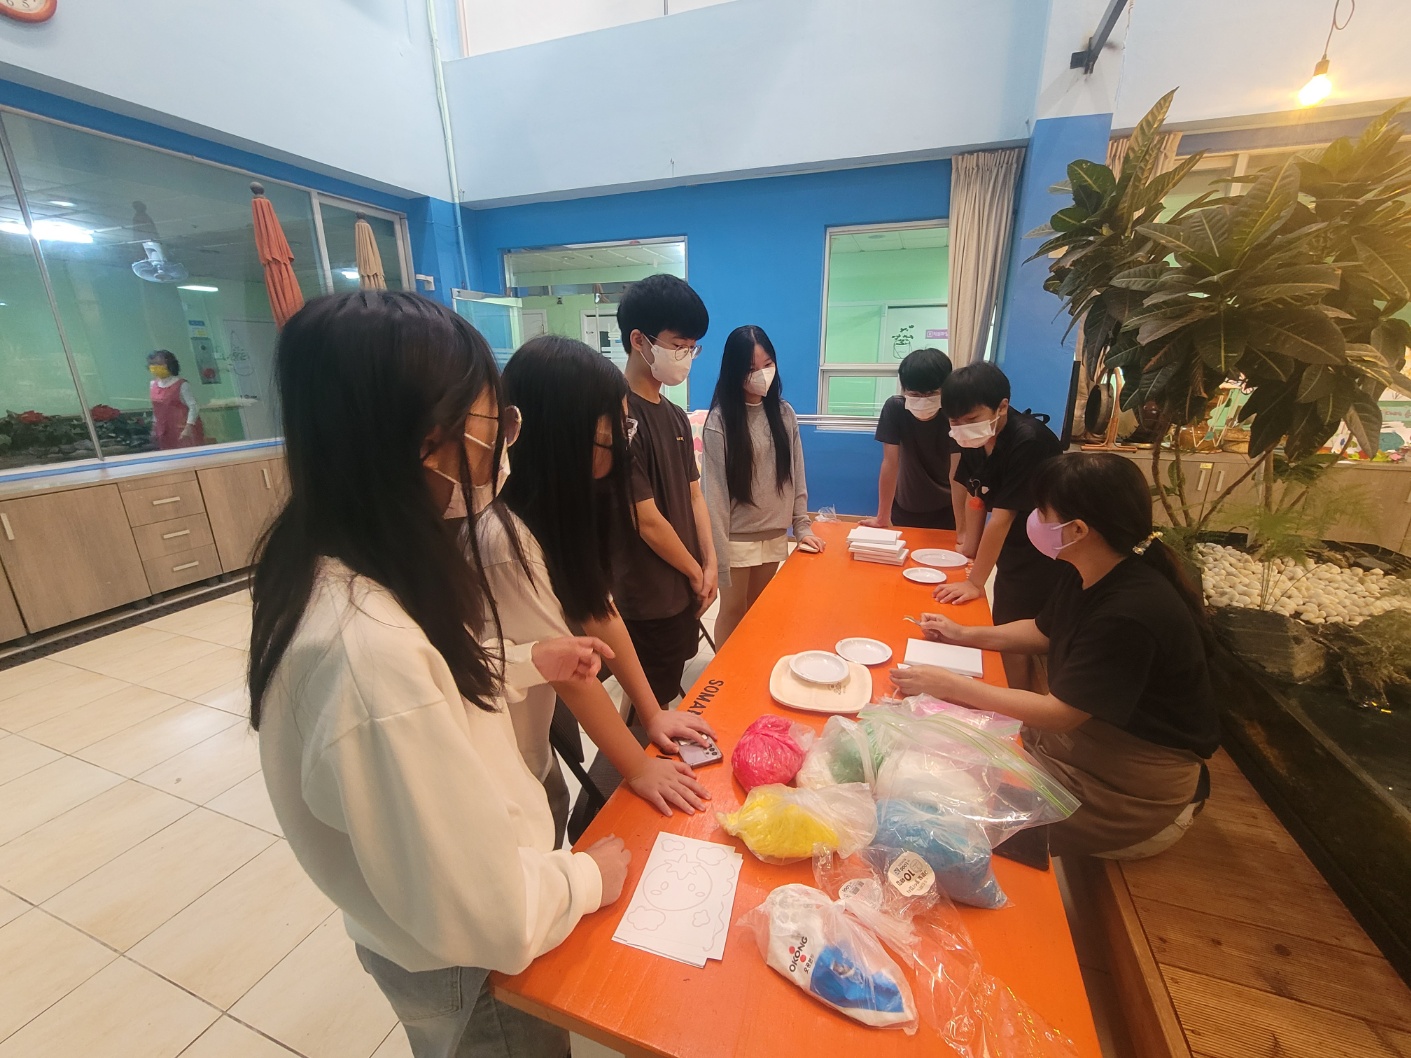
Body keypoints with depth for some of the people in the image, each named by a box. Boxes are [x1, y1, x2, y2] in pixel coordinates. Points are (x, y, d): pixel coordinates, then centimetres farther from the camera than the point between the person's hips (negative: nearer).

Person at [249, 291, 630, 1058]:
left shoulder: (329, 563, -12)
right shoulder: (371, 649, -42)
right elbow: (487, 914, -32)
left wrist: (526, 663, -1)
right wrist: (587, 879, -14)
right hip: (464, 965, -6)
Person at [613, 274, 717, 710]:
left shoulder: (676, 417, 7)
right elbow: (647, 521, -20)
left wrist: (709, 565, 0)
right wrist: (696, 573, -7)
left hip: (683, 589, 8)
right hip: (647, 602, -8)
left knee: (670, 694, 23)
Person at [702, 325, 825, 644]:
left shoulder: (784, 413, 3)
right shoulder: (720, 420, -12)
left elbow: (796, 475, 7)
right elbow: (715, 489, -13)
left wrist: (802, 526, 2)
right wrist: (719, 552, -15)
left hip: (775, 535, 4)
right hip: (737, 537, -4)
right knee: (734, 612, 9)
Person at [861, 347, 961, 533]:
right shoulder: (894, 408, -21)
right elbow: (890, 463, -19)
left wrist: (962, 531, -30)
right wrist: (882, 518, -16)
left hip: (945, 508, -1)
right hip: (906, 505, 1)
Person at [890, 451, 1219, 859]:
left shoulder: (1131, 613, -33)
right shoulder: (1082, 573, -6)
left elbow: (1059, 713, -29)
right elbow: (1044, 631, 13)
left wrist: (949, 685, -26)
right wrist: (965, 635, 6)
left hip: (1134, 785, -7)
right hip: (1082, 724, 8)